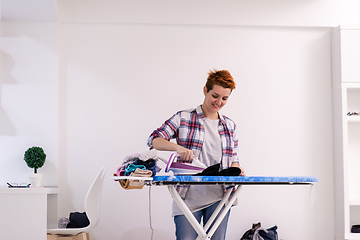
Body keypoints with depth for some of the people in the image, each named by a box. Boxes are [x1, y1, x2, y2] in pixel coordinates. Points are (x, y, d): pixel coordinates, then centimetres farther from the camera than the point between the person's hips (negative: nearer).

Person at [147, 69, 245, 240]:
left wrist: (235, 167, -5)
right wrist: (178, 147, -24)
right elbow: (154, 140, -6)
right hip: (189, 197, -3)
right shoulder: (183, 118, 2)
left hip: (219, 197, 3)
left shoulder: (230, 125, 15)